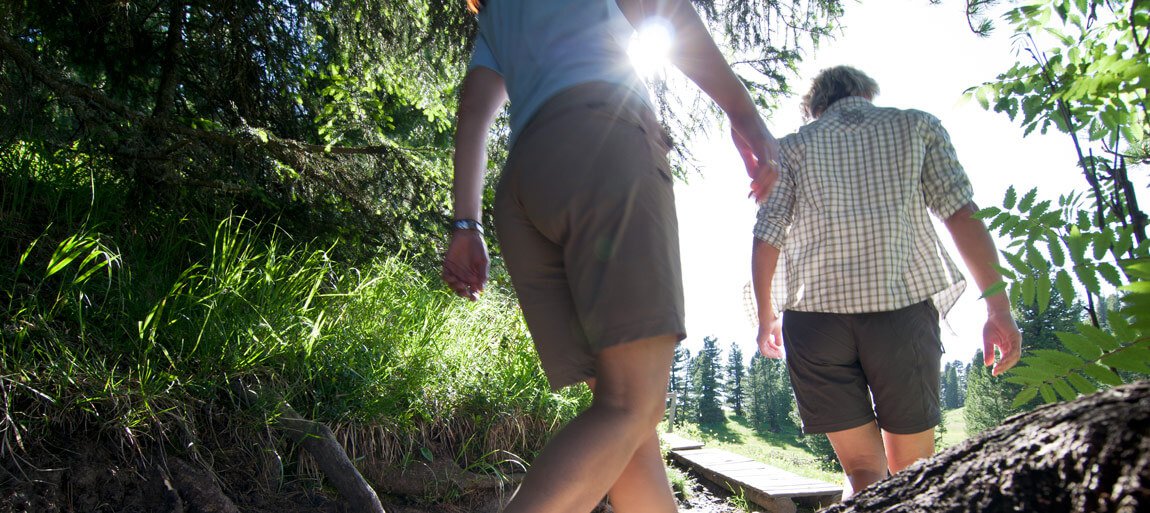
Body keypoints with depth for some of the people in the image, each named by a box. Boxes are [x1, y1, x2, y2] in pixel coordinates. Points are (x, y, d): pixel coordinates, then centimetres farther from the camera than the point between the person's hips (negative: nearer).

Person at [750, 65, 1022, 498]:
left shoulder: (792, 147, 15)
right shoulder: (917, 126, 15)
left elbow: (766, 240, 7)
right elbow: (962, 215, 3)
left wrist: (766, 317, 18)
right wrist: (998, 308, 2)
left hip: (814, 312, 1)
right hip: (901, 305, 0)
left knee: (863, 471, 4)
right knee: (912, 471, 12)